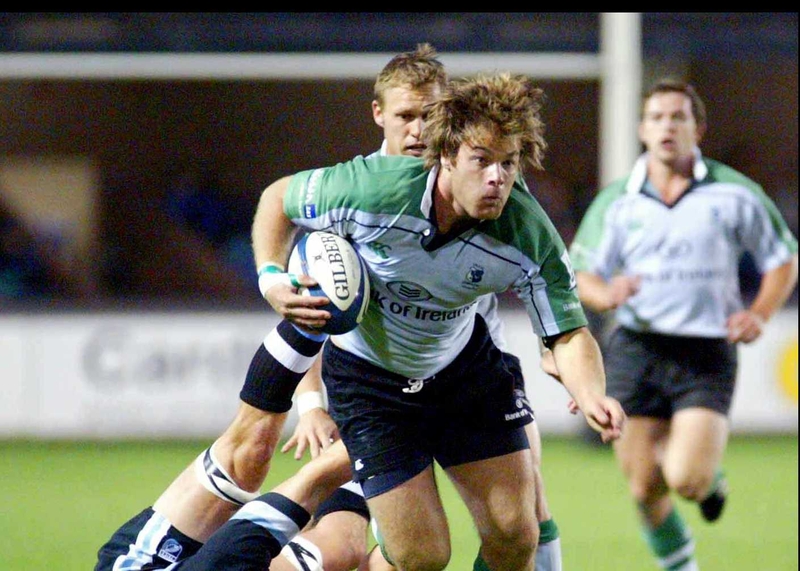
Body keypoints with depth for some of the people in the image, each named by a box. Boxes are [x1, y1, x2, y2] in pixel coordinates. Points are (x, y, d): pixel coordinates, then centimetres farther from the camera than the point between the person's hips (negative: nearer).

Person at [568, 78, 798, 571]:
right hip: (636, 349, 2)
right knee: (645, 487, 1)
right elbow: (581, 274, 6)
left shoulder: (734, 193, 1)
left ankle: (711, 478, 20)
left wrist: (759, 314, -6)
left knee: (687, 480, -17)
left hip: (707, 355, -2)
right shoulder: (616, 202, 6)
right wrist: (606, 294, -17)